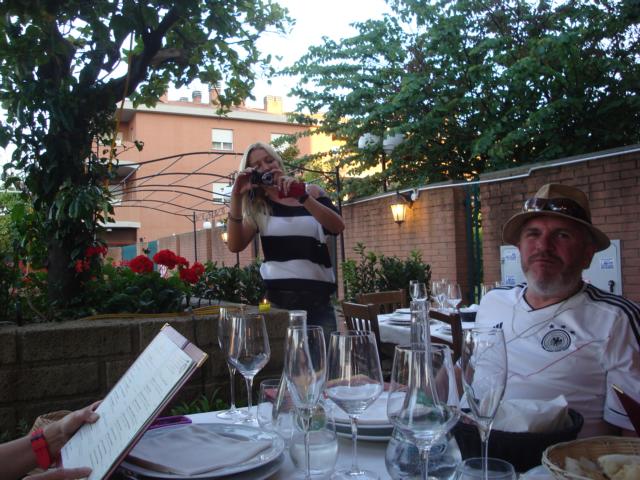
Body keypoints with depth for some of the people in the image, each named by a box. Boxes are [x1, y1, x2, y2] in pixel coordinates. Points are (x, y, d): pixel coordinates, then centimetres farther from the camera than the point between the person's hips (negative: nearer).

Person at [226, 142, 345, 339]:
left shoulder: (312, 193, 9)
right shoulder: (258, 208, 9)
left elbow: (337, 227, -7)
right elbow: (235, 245, -6)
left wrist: (301, 196, -17)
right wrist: (236, 197, -13)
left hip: (318, 299, 1)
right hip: (278, 299, 0)